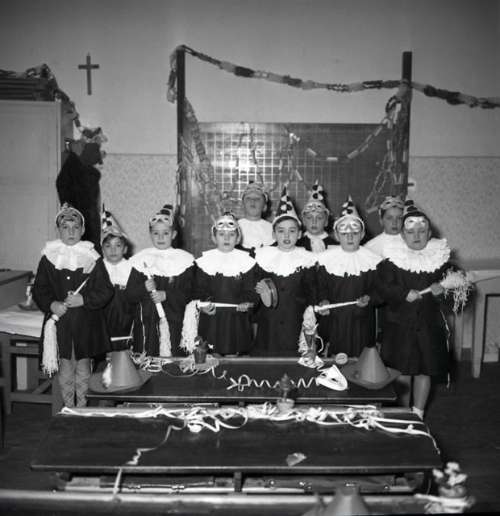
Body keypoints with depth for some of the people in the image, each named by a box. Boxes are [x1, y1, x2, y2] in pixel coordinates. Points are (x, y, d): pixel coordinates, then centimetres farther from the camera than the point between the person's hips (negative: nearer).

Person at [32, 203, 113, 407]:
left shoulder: (92, 257, -4)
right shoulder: (49, 257, 1)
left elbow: (105, 291, -5)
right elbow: (39, 289, 3)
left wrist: (84, 300, -18)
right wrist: (51, 304, -14)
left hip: (86, 322, -1)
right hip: (59, 321, 1)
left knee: (83, 368, 11)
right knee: (65, 368, 10)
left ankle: (82, 407, 27)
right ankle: (68, 408, 26)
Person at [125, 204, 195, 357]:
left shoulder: (184, 259, 3)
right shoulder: (141, 259, 7)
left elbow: (188, 294, -1)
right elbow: (129, 295, 4)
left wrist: (166, 295, -13)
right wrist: (144, 288, -14)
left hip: (174, 322, -1)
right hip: (146, 322, 1)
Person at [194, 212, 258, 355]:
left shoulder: (246, 260, 2)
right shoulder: (205, 260, 3)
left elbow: (250, 291, -1)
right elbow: (200, 290, 1)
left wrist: (247, 303, -20)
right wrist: (203, 304, -17)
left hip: (237, 321, 0)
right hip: (211, 318, 0)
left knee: (235, 353, 5)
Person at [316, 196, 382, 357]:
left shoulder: (372, 260, -2)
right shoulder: (326, 258, 1)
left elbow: (379, 289, 0)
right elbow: (320, 287, 4)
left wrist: (369, 298, -19)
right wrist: (323, 301, -15)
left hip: (361, 322, 0)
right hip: (333, 321, 0)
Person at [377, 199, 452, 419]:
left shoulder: (440, 257, 2)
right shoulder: (392, 257, -4)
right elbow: (384, 288, -12)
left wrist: (442, 290, -17)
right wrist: (405, 294, -27)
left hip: (430, 324, 2)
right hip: (399, 324, -1)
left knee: (424, 370, 9)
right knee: (402, 371, 6)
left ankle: (418, 413, 24)